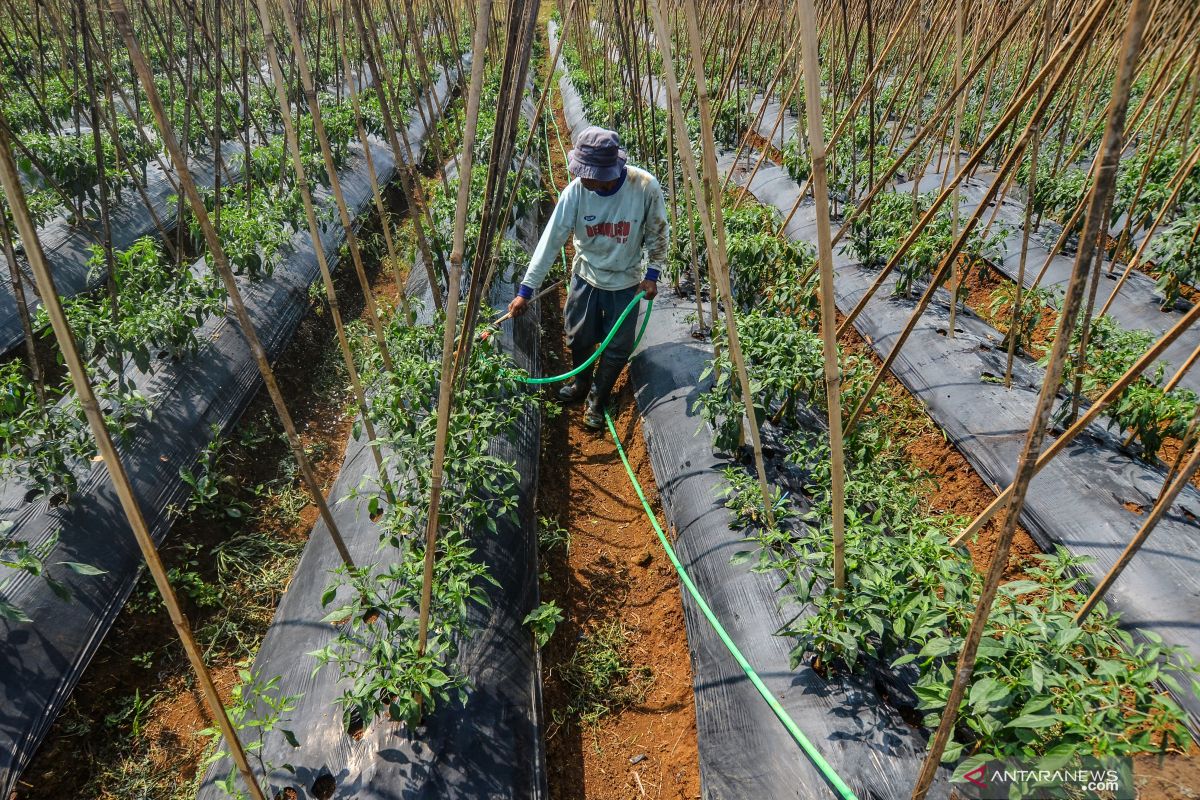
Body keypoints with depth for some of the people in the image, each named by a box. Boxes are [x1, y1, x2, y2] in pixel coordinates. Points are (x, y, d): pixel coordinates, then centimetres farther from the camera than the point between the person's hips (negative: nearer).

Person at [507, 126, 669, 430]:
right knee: (578, 337, 14)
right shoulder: (576, 190, -23)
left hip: (626, 281, -1)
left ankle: (597, 401, 31)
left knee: (617, 347, 6)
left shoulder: (645, 187, -27)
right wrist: (526, 290, -23)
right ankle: (581, 383, 45)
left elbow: (658, 234, -9)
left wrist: (652, 273, -13)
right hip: (586, 276, 1)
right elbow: (551, 240, -21)